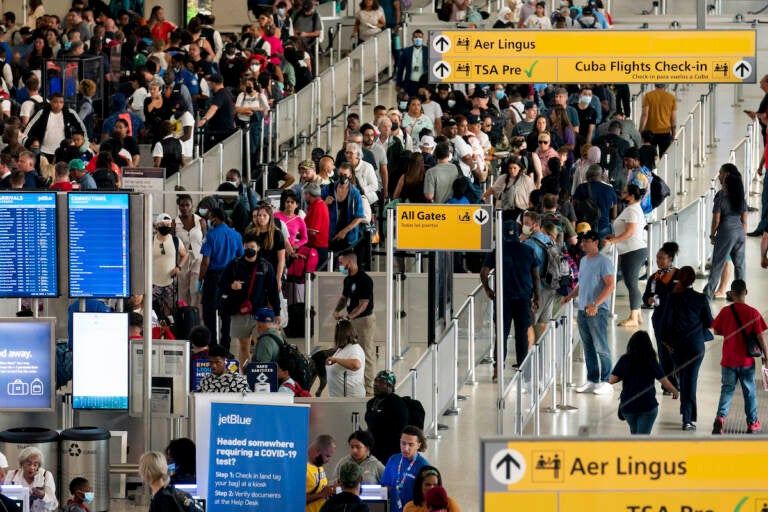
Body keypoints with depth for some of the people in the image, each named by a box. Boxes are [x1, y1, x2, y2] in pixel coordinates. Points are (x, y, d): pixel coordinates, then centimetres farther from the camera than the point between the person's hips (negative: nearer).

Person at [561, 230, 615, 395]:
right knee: (588, 347, 11)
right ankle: (592, 380, 18)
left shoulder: (603, 262, -10)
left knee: (601, 347, -7)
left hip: (598, 311, -8)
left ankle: (605, 381, -2)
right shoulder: (583, 261, 16)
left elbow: (610, 285, -17)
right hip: (583, 310, 8)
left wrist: (595, 304, -26)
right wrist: (570, 296, 10)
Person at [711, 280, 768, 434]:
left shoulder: (725, 312, -7)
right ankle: (752, 423, 22)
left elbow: (716, 331, 4)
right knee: (749, 392, 13)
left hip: (728, 360, 0)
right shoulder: (753, 313, -10)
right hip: (747, 361, 0)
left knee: (727, 389, 7)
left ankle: (720, 417, -15)